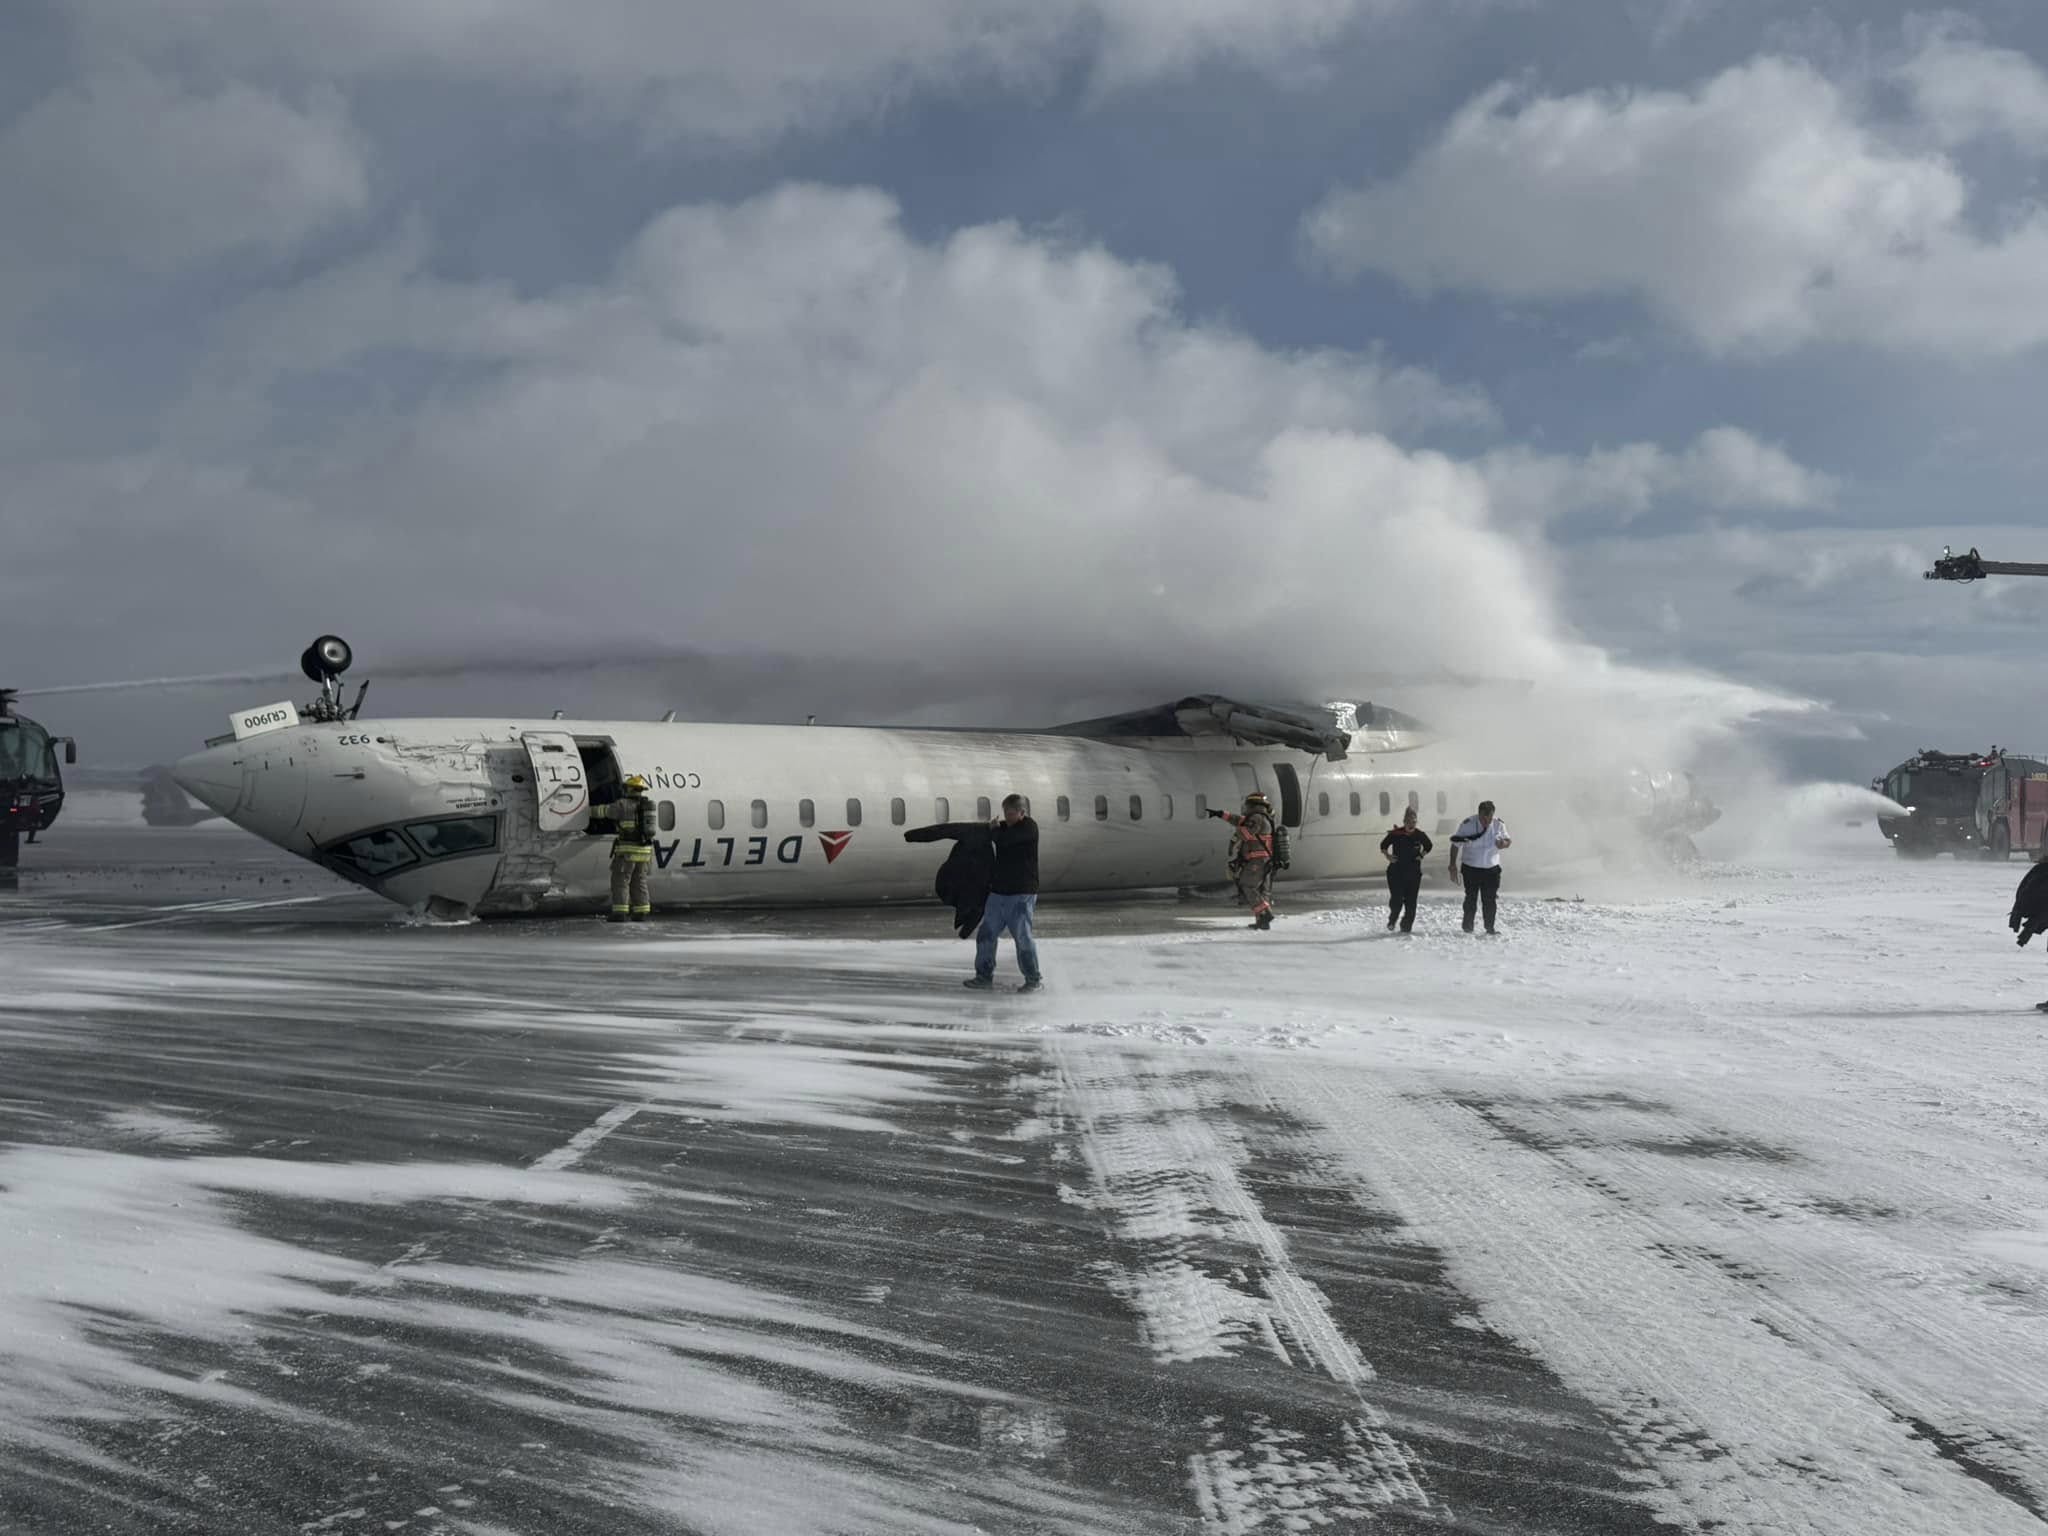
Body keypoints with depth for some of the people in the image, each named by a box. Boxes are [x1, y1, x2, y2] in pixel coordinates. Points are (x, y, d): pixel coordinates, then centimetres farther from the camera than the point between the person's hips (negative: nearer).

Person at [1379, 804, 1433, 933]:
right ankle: (1392, 920, 20)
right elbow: (1383, 845, 10)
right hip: (1396, 872, -2)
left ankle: (1406, 926, 10)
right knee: (1396, 899, -7)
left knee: (1411, 902, 0)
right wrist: (1388, 856, -4)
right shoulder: (1395, 834, -5)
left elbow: (1429, 846, 20)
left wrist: (1422, 855, 5)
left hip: (1414, 873, 2)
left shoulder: (1420, 835, 0)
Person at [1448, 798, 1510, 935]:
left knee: (1490, 900, 3)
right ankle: (1467, 926, 13)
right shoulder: (1467, 824, -14)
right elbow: (1456, 844, -4)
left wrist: (1504, 843, -18)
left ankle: (1490, 927, 14)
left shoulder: (1499, 824, -6)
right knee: (1471, 898, 1)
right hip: (1471, 868, -2)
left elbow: (1508, 841, 7)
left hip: (1491, 868, 2)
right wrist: (1453, 864, -4)